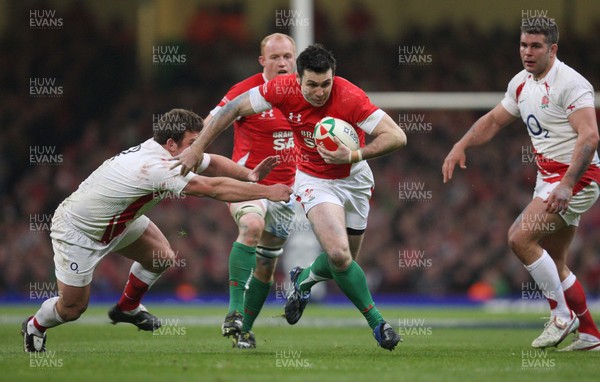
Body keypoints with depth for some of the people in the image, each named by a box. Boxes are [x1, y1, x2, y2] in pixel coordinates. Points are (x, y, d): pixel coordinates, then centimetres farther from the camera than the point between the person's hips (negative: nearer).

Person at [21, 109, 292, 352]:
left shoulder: (166, 151, -11)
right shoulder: (156, 168, -38)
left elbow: (213, 163, 2)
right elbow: (214, 189, -39)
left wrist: (248, 174, -16)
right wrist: (266, 191, -33)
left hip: (116, 220, 9)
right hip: (76, 230, -9)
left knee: (162, 257, 4)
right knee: (73, 308, -2)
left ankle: (127, 308, 29)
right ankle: (34, 328, 30)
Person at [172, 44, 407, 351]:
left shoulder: (350, 97, -29)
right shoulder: (284, 89, -23)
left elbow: (397, 136, -30)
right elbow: (235, 108, -11)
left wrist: (353, 156, -39)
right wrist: (197, 147, -12)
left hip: (354, 177, 1)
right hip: (314, 179, -1)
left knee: (342, 259, 12)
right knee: (339, 254, -21)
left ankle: (305, 279, 46)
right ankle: (376, 322, -3)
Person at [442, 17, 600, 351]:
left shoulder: (570, 83, -18)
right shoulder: (522, 83, 9)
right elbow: (494, 120, 23)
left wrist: (567, 184, -35)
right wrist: (461, 146, 8)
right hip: (549, 178, 9)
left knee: (520, 238, -19)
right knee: (553, 265, 9)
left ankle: (563, 316, -7)